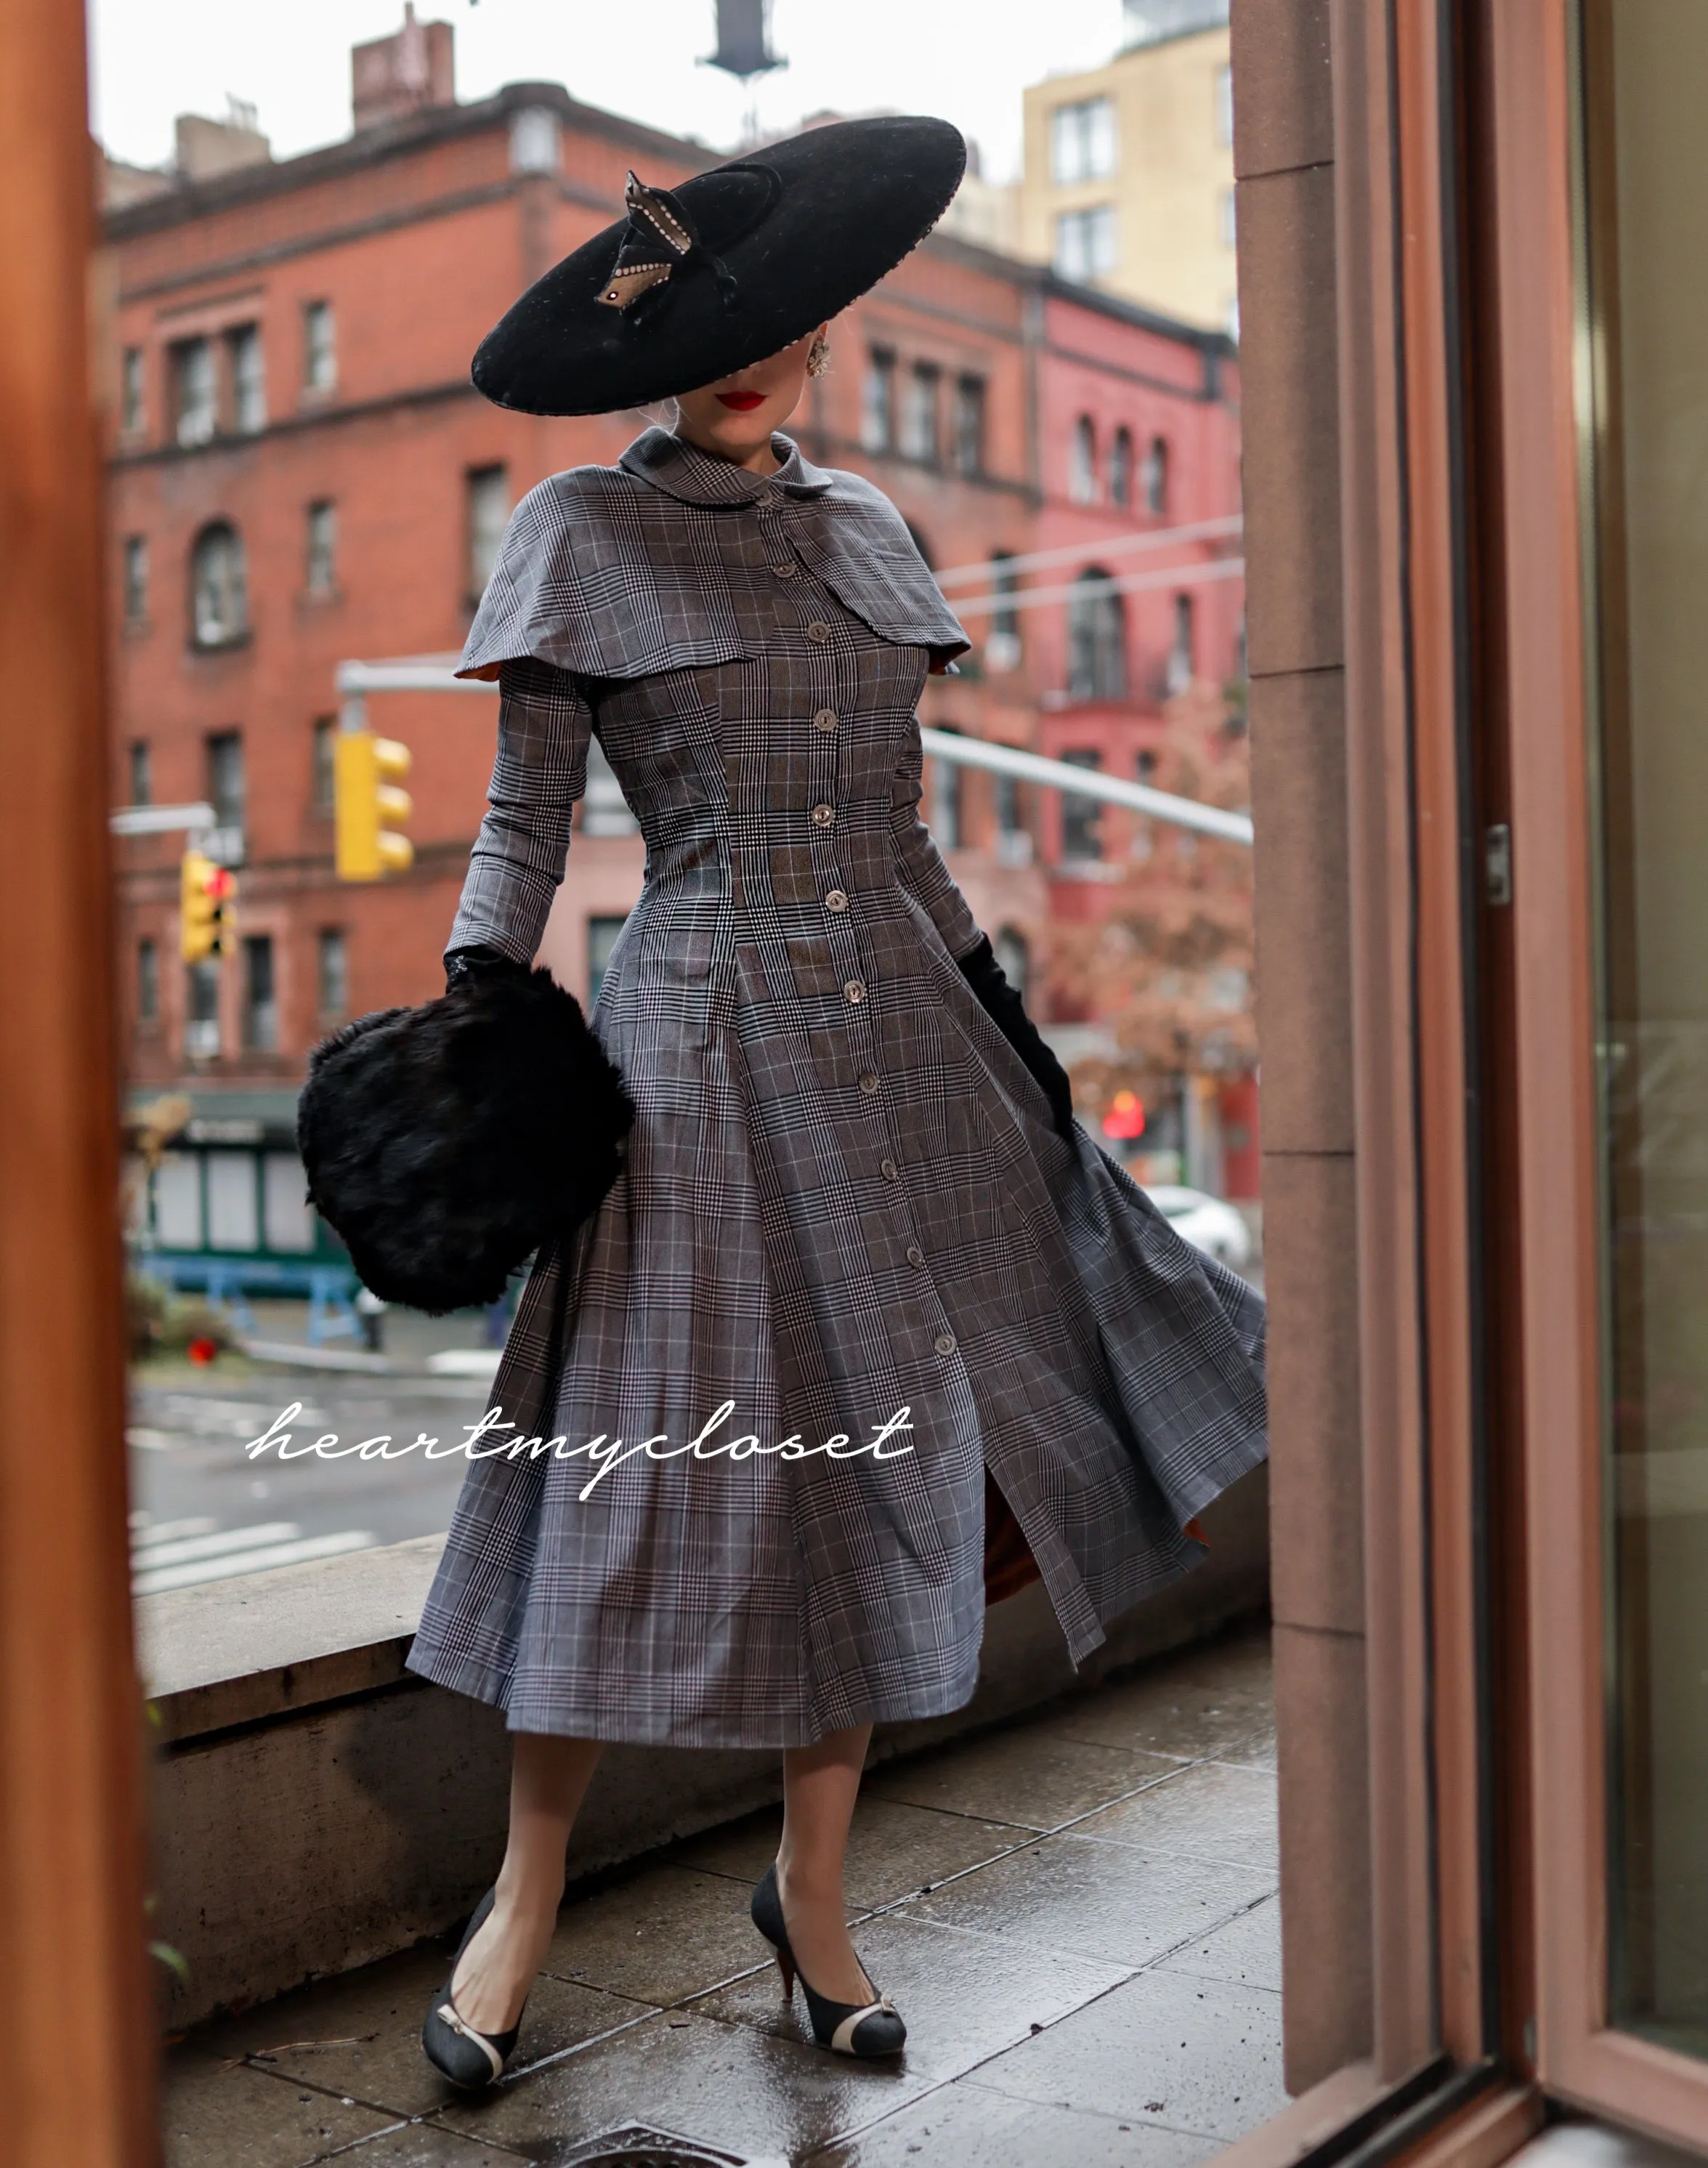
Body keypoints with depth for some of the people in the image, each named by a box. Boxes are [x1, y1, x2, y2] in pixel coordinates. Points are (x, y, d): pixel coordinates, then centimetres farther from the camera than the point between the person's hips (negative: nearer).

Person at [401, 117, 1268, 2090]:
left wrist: (988, 997, 18)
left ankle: (811, 1889, 21)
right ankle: (525, 1896, 15)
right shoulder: (583, 536, 1)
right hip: (704, 1042, -5)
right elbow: (523, 816, 0)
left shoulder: (860, 526, 16)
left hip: (904, 1037, 5)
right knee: (657, 1455, -3)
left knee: (893, 1450, 5)